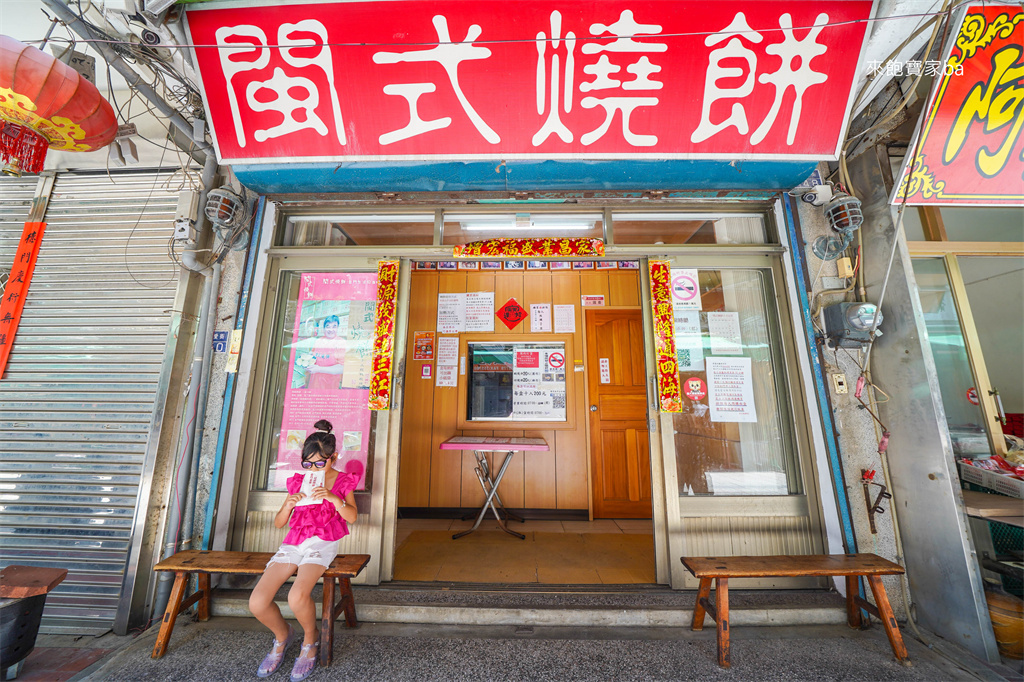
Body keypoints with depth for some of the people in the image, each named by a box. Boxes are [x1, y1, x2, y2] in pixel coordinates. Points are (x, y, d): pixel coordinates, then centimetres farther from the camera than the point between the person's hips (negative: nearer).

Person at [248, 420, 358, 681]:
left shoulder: (343, 481, 2)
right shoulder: (299, 481, 12)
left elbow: (351, 516, -10)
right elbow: (278, 523, 14)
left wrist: (332, 498, -27)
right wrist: (288, 506, -8)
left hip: (322, 544, -4)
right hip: (293, 544, 5)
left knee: (297, 596, -28)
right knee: (257, 603, -13)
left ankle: (311, 639, 7)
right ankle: (282, 634, 21)